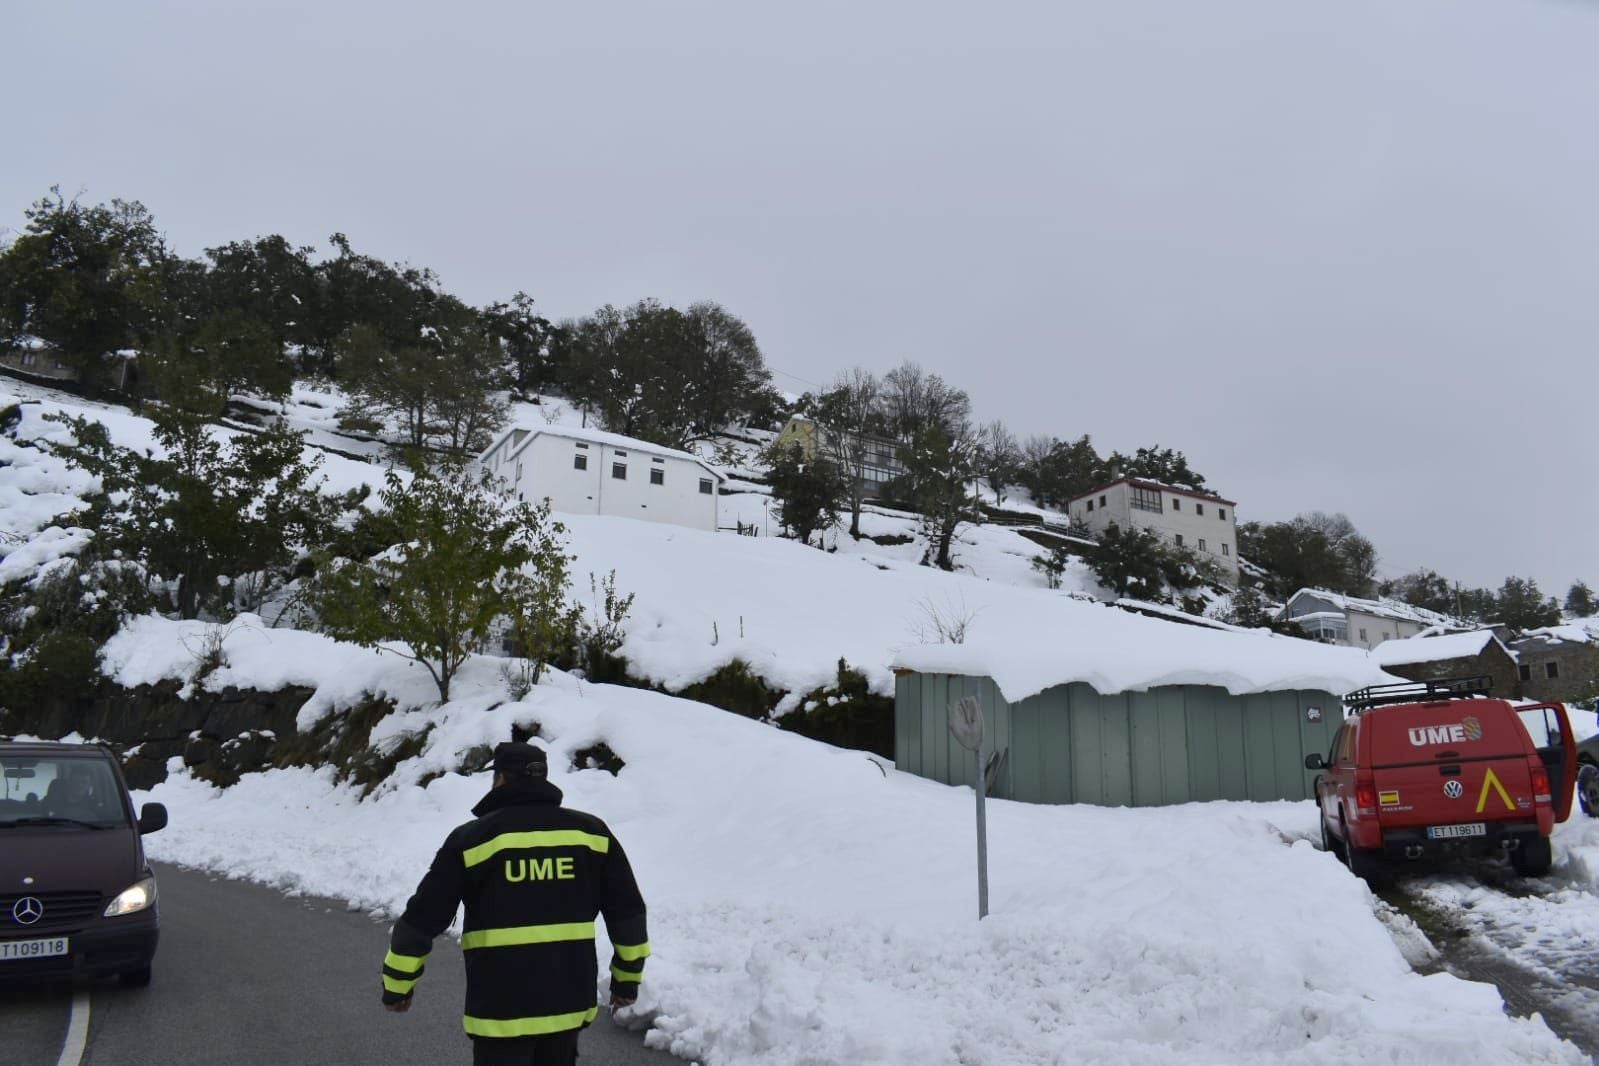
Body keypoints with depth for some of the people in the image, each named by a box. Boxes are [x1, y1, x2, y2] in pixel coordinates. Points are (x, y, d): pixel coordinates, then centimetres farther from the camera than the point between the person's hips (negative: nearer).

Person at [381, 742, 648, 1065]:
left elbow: (423, 917, -3)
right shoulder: (591, 832, 2)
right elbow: (627, 911, 5)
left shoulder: (473, 838, -6)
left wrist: (397, 984, 11)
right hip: (569, 999, 3)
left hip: (501, 1007, -3)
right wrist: (628, 975, 17)